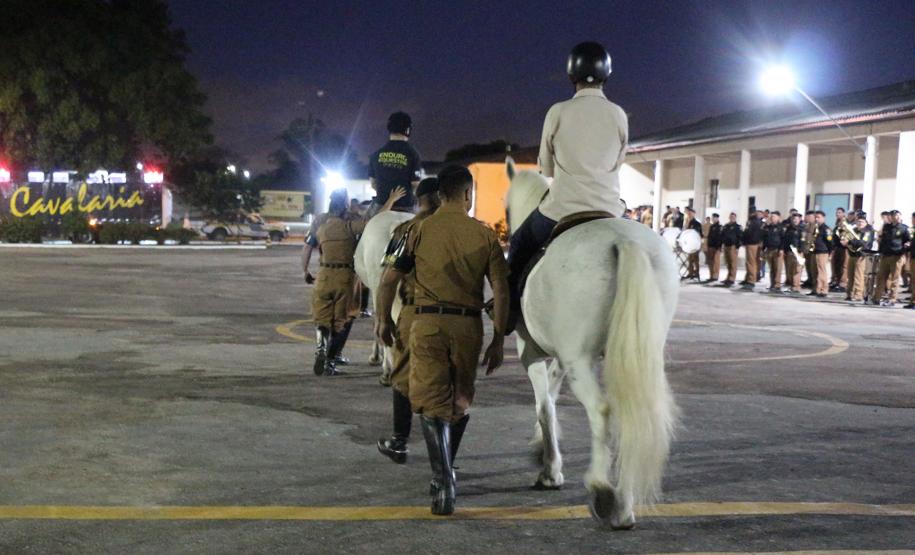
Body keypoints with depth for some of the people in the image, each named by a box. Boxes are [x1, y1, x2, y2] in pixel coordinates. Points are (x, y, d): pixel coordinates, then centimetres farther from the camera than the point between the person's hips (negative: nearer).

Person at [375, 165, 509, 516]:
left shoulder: (421, 230, 1)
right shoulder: (485, 235, 3)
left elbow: (389, 280, 0)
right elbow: (501, 290, -1)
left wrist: (383, 320, 14)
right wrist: (498, 341, 6)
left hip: (428, 322, -2)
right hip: (469, 325, 2)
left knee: (432, 401, 0)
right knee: (460, 401, 18)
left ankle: (444, 481, -15)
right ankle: (445, 470, 33)